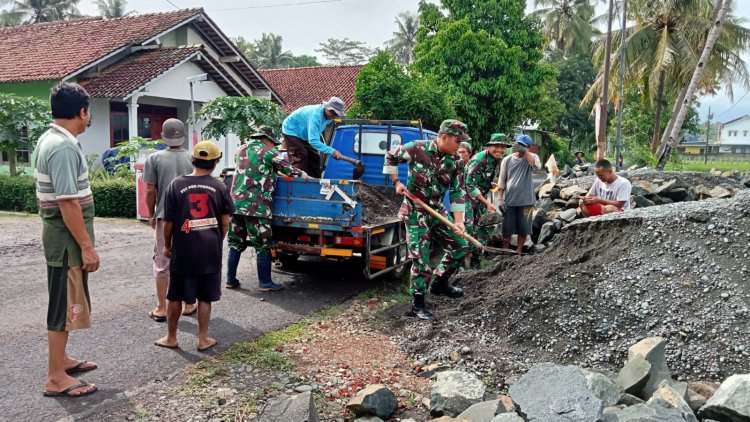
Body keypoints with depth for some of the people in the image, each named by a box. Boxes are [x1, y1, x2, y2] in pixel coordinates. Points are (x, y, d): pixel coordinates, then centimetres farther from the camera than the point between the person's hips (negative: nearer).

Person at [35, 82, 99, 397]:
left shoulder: (49, 139, 10)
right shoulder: (64, 147, -22)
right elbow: (68, 203, -25)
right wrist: (87, 246, -21)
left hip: (61, 236, 10)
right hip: (68, 239, -10)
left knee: (65, 302, 19)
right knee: (65, 304, -2)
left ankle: (60, 359, 33)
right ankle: (56, 378, 7)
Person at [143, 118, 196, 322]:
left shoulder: (154, 158, -3)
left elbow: (150, 191, -4)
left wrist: (151, 215, 11)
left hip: (165, 217, -1)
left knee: (162, 263, 7)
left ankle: (161, 309, 11)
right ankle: (189, 305, 21)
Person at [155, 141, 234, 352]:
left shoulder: (176, 185, -5)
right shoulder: (219, 187, -2)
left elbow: (168, 221, -2)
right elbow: (225, 222, 0)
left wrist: (167, 246, 11)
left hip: (183, 251, -1)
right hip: (210, 252, 1)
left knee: (176, 297, 13)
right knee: (205, 297, 11)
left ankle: (171, 337, 25)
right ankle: (203, 339, 17)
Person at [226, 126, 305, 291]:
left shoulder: (242, 149, 18)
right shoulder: (268, 152, -2)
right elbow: (286, 168, 2)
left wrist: (276, 171, 32)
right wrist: (303, 175, 17)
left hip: (236, 203, 7)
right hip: (257, 206, -7)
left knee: (235, 244, 13)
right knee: (262, 246, 1)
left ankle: (231, 280, 16)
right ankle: (265, 282, 4)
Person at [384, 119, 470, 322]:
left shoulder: (456, 162, -2)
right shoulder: (417, 149, -16)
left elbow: (457, 192, 1)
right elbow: (390, 156, -1)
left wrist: (458, 221, -6)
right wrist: (396, 182, -6)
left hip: (437, 211, 6)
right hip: (415, 212, -6)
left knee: (460, 246, 7)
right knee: (421, 258, -5)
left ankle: (439, 282, 28)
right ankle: (418, 304, 8)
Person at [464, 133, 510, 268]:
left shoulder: (497, 159, 2)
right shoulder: (479, 160, -25)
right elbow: (470, 184, -27)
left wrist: (489, 184, 0)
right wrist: (487, 203, -27)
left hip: (481, 197, 8)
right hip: (468, 197, -8)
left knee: (484, 230, 9)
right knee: (468, 229, -13)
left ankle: (476, 261, 20)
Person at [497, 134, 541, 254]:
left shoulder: (531, 157, 0)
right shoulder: (507, 160, 4)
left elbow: (537, 165, -25)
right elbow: (502, 181, 6)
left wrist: (524, 151, -33)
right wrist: (501, 199, 2)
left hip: (525, 200, -1)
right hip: (509, 200, 1)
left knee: (523, 228, 6)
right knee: (507, 227, 7)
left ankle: (518, 250, 20)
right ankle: (505, 250, 20)